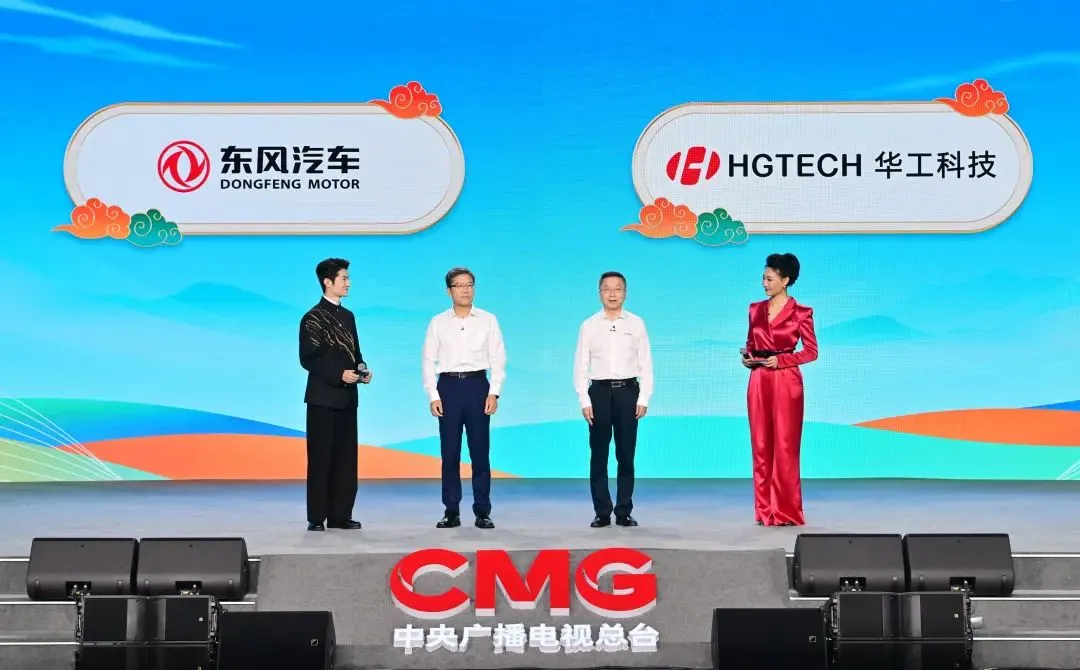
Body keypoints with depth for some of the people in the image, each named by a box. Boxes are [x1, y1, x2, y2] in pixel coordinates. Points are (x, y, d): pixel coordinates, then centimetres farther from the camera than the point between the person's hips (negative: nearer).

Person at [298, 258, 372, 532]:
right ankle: (317, 517, 3)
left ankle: (340, 515, 13)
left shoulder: (347, 316, 14)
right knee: (321, 458, -3)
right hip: (323, 398, -7)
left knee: (346, 458, 7)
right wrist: (339, 374, -20)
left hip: (347, 397, 7)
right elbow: (308, 359, -13)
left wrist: (363, 370, -1)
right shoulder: (313, 318, -8)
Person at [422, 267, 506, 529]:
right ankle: (451, 512, 11)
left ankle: (482, 512, 7)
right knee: (449, 452, 3)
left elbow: (498, 358, 2)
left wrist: (494, 392, -7)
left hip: (477, 385, -1)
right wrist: (433, 395, -3)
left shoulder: (488, 320, 4)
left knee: (480, 451, 1)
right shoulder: (438, 322, 5)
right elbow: (429, 361, 5)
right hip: (448, 386, 1)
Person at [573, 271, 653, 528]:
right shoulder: (589, 326, 4)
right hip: (600, 391, 0)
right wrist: (584, 401, -4)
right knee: (598, 455, 4)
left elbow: (645, 364, 3)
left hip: (628, 391, 0)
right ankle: (602, 513, 10)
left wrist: (643, 399, -4)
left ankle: (624, 512, 12)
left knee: (626, 455, 4)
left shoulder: (636, 324, 4)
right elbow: (581, 366, 3)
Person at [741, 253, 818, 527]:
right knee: (760, 444, 5)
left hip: (785, 382, -5)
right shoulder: (756, 309, 10)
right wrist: (746, 356, -3)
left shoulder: (800, 313, -4)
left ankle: (787, 511, 4)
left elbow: (812, 351, -4)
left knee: (785, 445, -3)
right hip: (758, 381, 5)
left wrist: (780, 360, -14)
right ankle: (765, 509, 12)